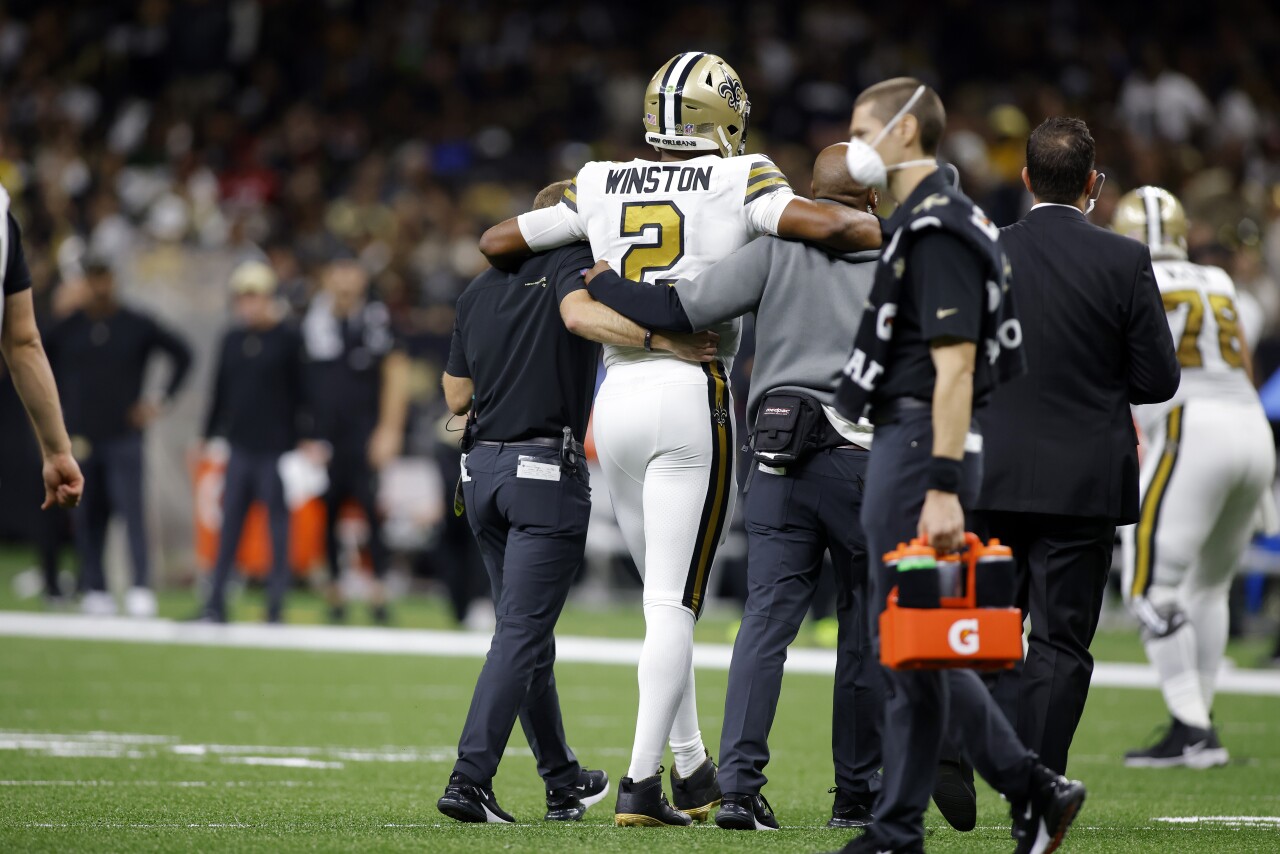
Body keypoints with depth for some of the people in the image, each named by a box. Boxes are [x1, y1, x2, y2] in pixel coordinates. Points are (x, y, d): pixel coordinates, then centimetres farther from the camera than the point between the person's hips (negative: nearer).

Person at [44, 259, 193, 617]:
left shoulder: (138, 326, 2)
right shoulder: (66, 329, 6)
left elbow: (182, 355, 11)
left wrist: (162, 402, 5)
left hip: (124, 436, -2)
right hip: (81, 437, 2)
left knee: (132, 512, -12)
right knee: (88, 517, 3)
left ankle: (141, 588, -15)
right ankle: (94, 590, 9)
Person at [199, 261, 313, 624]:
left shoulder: (289, 339, -3)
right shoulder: (232, 340, 12)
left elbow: (304, 393, -3)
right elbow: (221, 393, 17)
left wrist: (309, 438, -9)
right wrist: (207, 438, 15)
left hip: (277, 447, -4)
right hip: (240, 446, 4)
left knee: (278, 524, 1)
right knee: (230, 522, 2)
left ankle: (276, 603, 6)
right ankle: (215, 601, 3)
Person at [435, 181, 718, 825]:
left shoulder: (479, 292, 16)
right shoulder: (574, 264, -3)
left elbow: (457, 397, 18)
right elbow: (580, 314, -27)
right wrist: (666, 341, -33)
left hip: (483, 468, 7)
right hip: (546, 470, -7)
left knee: (526, 630, 15)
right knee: (523, 632, -7)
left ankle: (563, 783, 23)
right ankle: (469, 778, -16)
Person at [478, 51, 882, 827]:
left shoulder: (601, 186, 10)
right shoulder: (739, 182, -2)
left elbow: (497, 244, 17)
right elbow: (828, 226, -15)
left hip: (618, 393, 5)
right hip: (692, 393, -5)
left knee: (668, 595, 17)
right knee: (675, 602, -2)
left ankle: (693, 771, 22)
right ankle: (641, 781, -7)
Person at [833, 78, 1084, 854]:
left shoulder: (939, 230, -15)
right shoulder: (923, 221, 18)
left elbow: (954, 367, -21)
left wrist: (943, 490, -26)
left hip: (923, 442, -11)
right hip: (903, 442, 11)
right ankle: (1033, 789, 14)